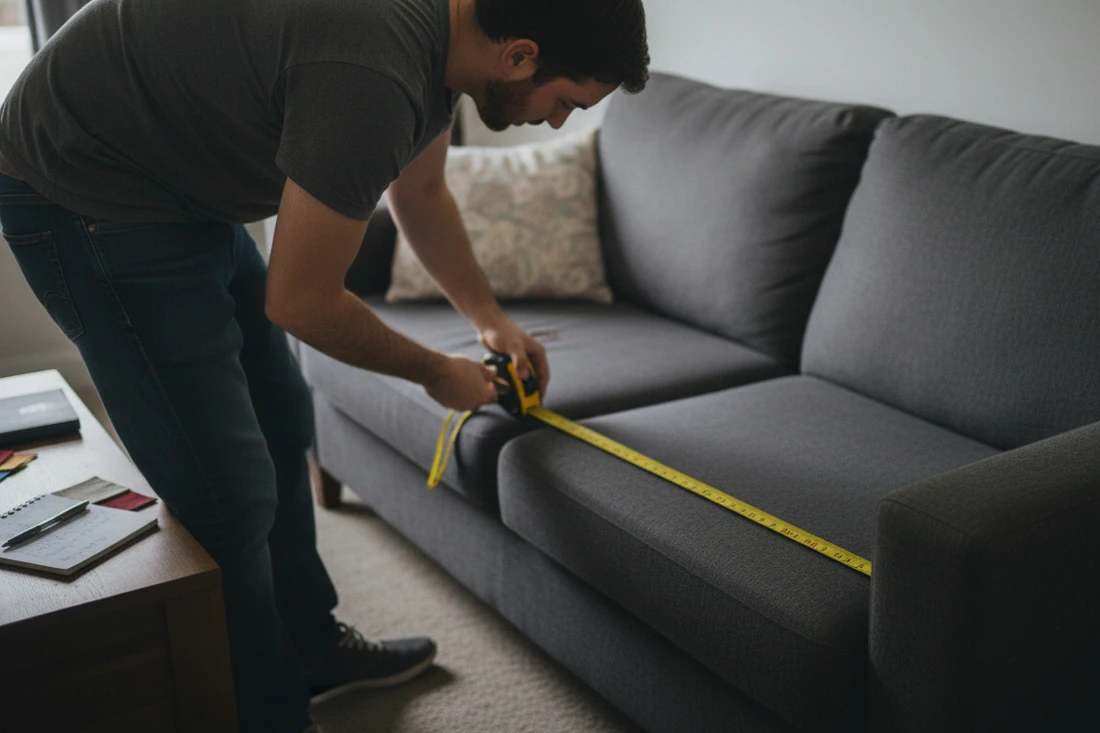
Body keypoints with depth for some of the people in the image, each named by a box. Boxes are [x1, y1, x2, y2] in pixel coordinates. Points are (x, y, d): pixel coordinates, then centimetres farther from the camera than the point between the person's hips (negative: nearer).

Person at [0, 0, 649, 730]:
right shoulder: (370, 75, -34)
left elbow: (422, 192, 16)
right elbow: (301, 303, -23)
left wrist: (490, 316, 18)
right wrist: (435, 371, -7)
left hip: (189, 194, 10)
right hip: (84, 201, -10)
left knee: (281, 428, 17)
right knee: (230, 493, -7)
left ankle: (311, 643, 35)